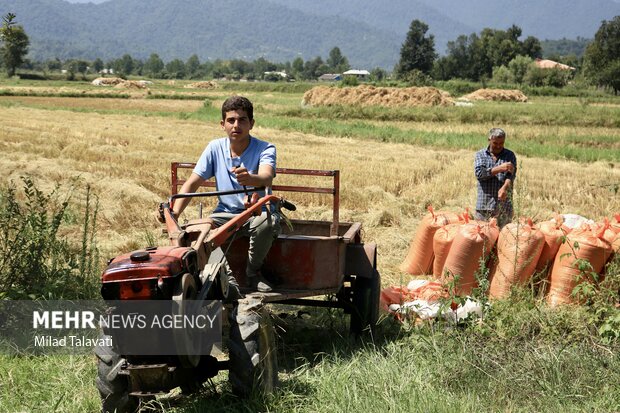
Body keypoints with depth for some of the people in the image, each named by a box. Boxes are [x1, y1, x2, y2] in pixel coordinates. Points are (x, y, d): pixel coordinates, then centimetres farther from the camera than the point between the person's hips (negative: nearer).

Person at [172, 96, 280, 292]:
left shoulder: (265, 149, -11)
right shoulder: (215, 148, 0)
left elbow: (266, 177, -33)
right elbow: (192, 183, -1)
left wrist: (249, 178, -58)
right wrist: (174, 213, -17)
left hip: (256, 213, -2)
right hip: (225, 213, 2)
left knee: (267, 221, -37)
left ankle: (253, 273, -11)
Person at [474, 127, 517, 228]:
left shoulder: (510, 155, 10)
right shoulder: (480, 155, 10)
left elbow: (511, 175, -5)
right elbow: (479, 173, -6)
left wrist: (504, 188, -25)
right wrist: (499, 169, -13)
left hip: (504, 206, 0)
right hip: (484, 205, 0)